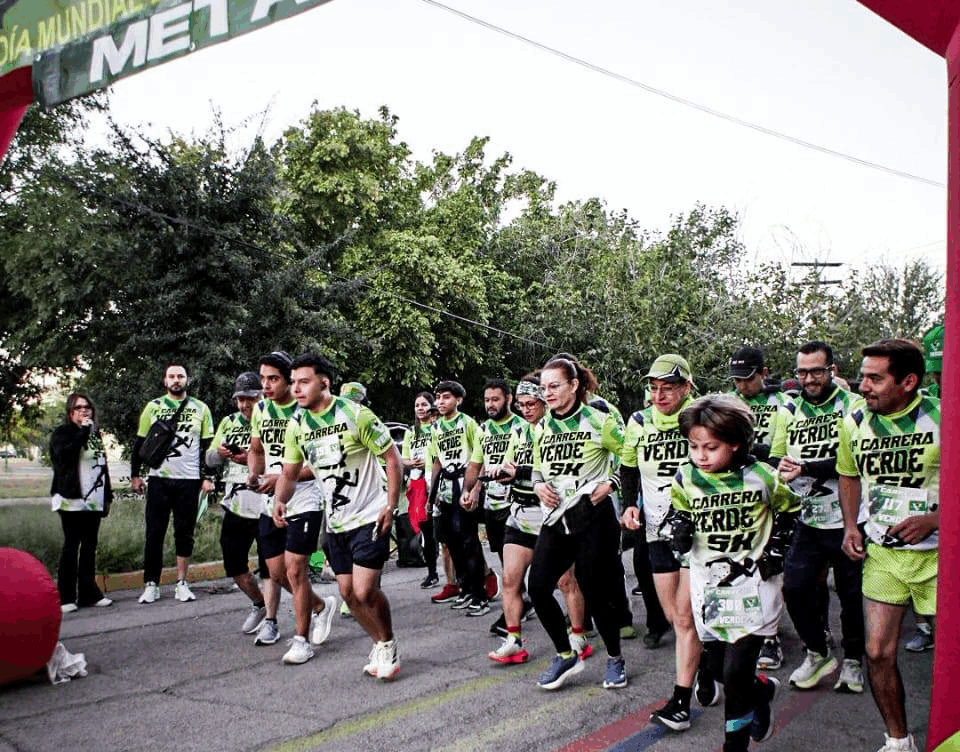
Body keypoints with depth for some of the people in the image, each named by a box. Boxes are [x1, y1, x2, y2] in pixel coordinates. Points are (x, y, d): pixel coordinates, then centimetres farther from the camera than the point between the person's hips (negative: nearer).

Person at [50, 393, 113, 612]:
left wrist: (107, 496, 19)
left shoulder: (95, 434, 18)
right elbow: (64, 454, -22)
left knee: (90, 546, 8)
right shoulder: (61, 433, 0)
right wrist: (83, 432, -21)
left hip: (94, 501, 6)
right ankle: (65, 597, 2)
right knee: (72, 546, -4)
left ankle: (89, 593, 13)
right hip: (72, 501, -6)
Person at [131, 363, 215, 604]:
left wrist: (207, 477, 1)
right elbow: (140, 443, 10)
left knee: (185, 534, 4)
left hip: (189, 480, 0)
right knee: (154, 533, 0)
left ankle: (181, 584, 12)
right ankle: (151, 584, 7)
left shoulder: (200, 409, 7)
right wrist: (135, 474, 5)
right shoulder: (153, 407, 7)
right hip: (158, 478, 0)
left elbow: (208, 446, 8)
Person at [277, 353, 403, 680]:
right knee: (348, 593, 9)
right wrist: (280, 500, -11)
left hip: (370, 517, -6)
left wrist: (391, 505, -16)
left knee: (365, 591, -13)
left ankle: (389, 645, 14)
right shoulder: (296, 425, 0)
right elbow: (289, 472, 9)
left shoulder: (355, 415, -16)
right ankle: (380, 645, 32)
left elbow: (392, 457, -10)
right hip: (336, 521, 6)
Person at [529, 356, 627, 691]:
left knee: (595, 592, 1)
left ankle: (615, 658, 26)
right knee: (538, 587, -4)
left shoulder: (598, 421, -6)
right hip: (555, 517, 5)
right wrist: (538, 486, 1)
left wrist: (610, 483, -12)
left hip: (593, 516, -5)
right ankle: (566, 656, 16)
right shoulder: (542, 428, 10)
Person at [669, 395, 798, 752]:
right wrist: (679, 528, -11)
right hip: (708, 586, 3)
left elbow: (790, 509, 8)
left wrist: (776, 548, -1)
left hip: (753, 588, -3)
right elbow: (676, 512, 10)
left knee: (735, 672, -9)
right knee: (724, 669, 12)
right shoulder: (686, 477, -6)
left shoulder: (761, 477, -10)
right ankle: (762, 689, 44)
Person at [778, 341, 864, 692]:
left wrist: (806, 468, -23)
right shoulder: (792, 411, 10)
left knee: (851, 594, 7)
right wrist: (781, 467, -9)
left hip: (847, 521, -4)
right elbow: (782, 459, 14)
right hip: (807, 521, 4)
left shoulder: (853, 407, -8)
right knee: (794, 587, 0)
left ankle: (852, 660, 28)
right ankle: (817, 654, 21)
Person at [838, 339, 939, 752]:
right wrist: (851, 526, 5)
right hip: (882, 552, 4)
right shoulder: (853, 423, 0)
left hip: (938, 552, -3)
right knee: (878, 652, 3)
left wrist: (932, 520, -21)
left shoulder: (944, 417, -14)